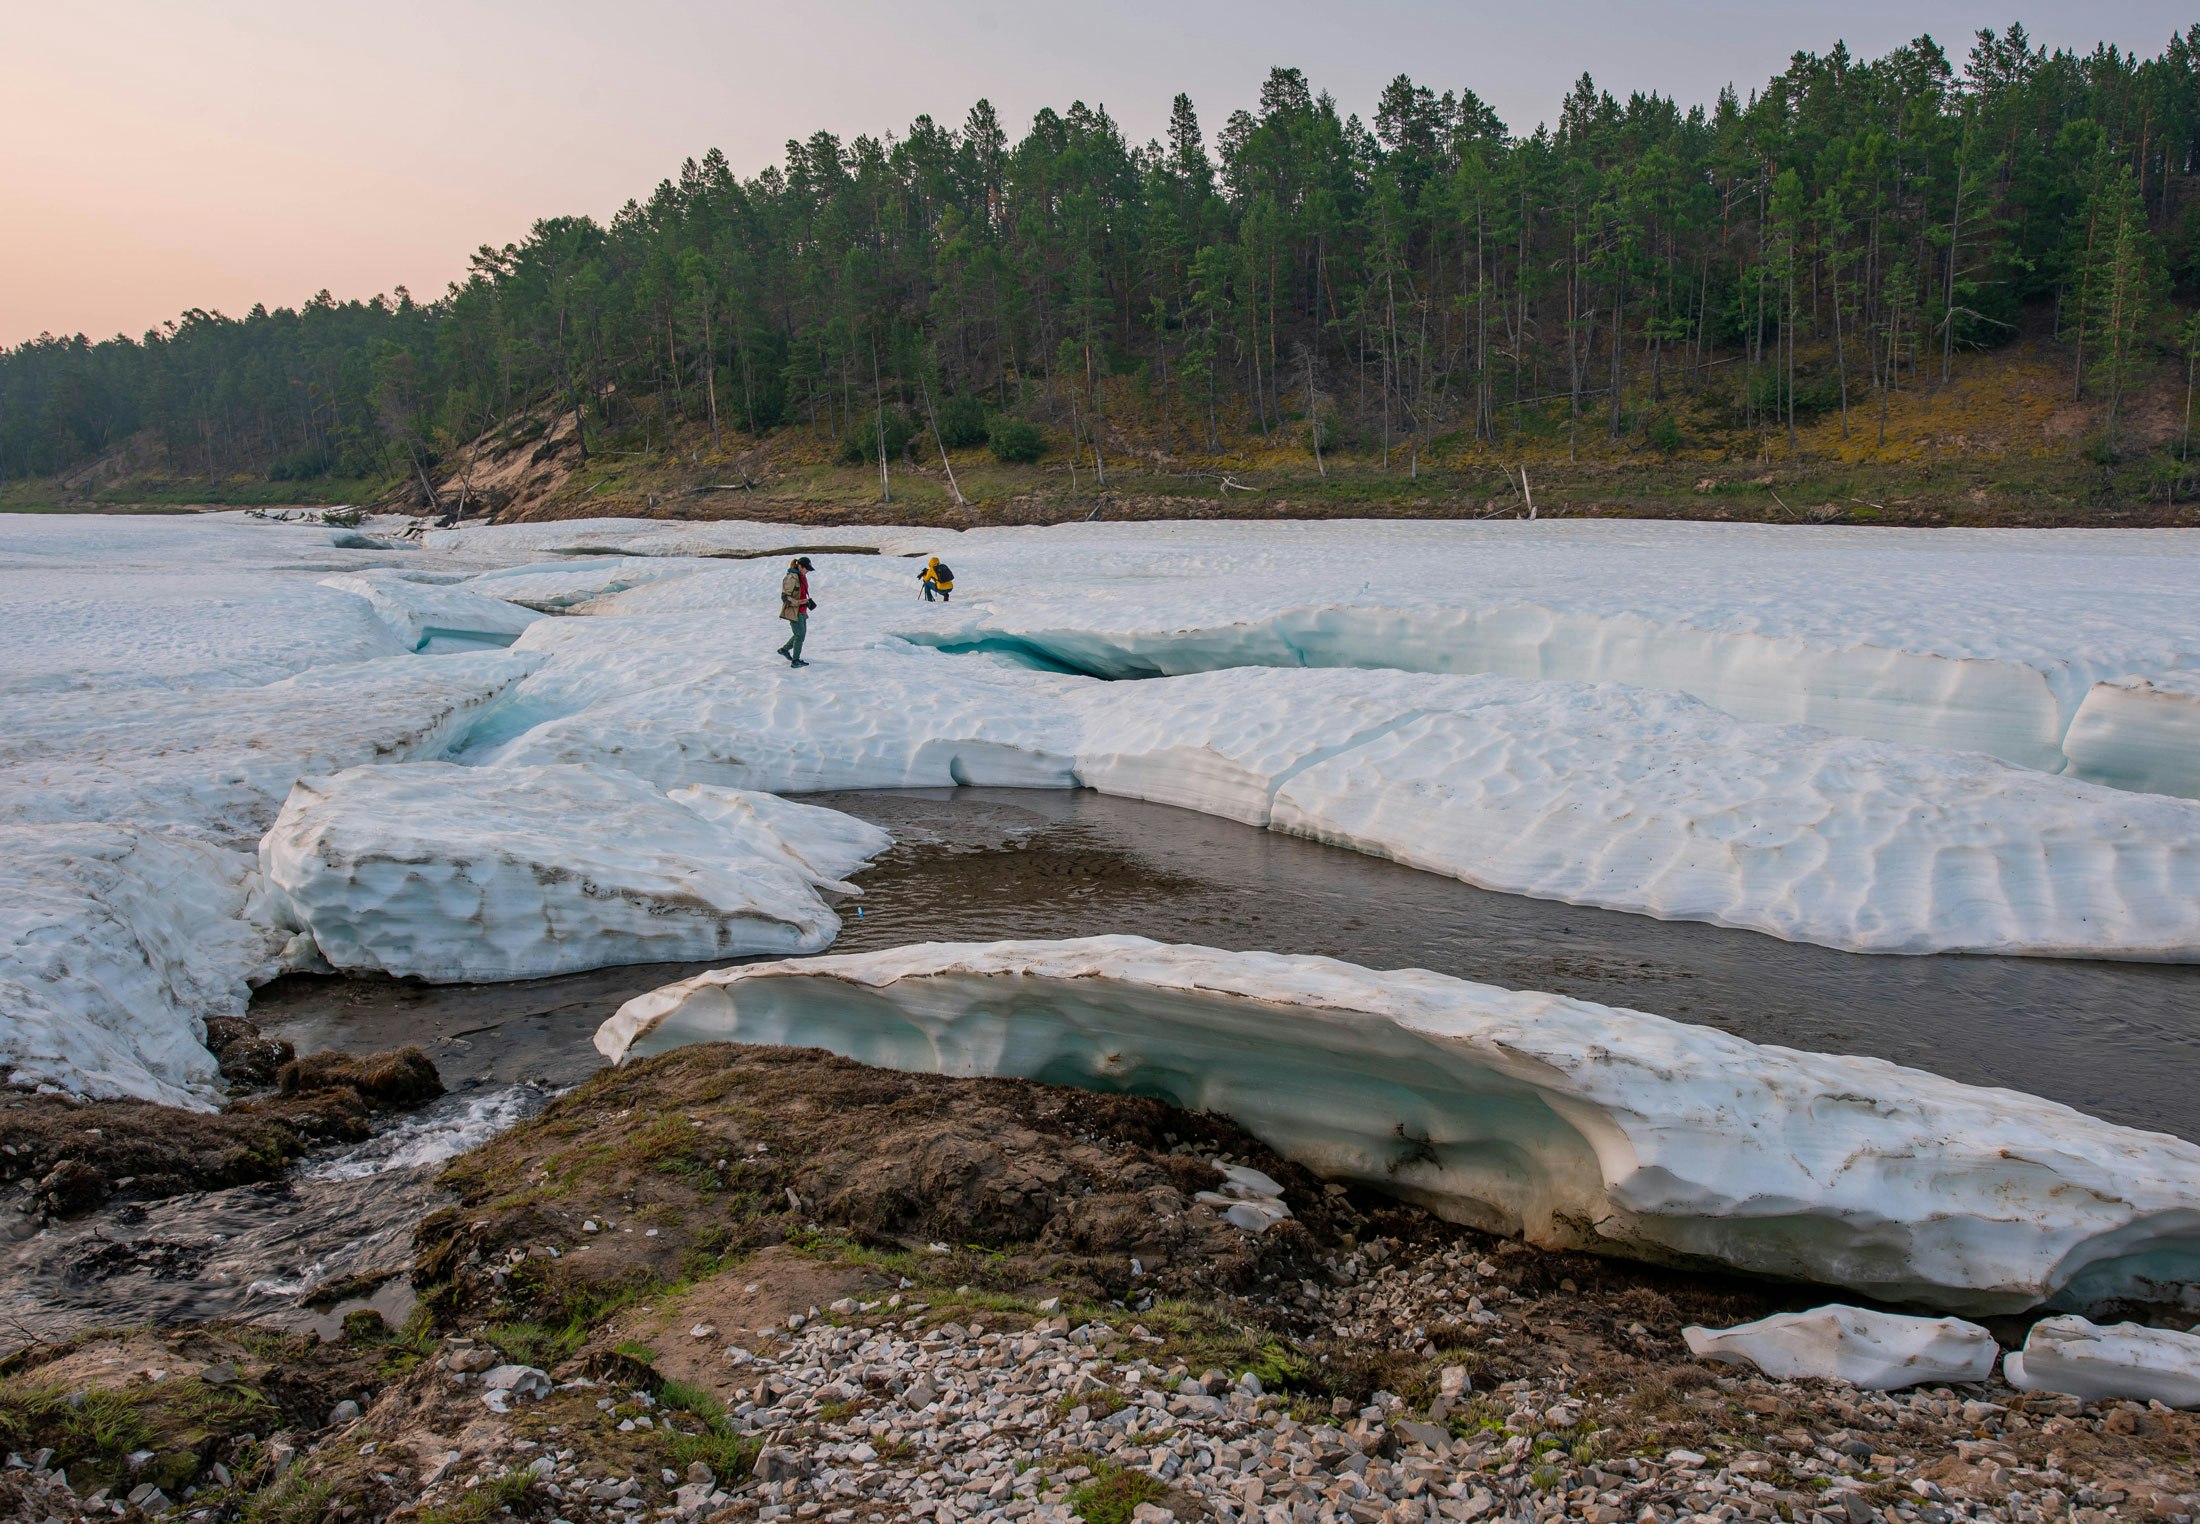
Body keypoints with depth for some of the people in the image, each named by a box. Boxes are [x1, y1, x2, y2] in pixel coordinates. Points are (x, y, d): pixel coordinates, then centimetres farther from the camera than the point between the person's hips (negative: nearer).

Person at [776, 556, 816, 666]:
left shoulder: (802, 577, 9)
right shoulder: (791, 578, -20)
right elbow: (785, 597, -19)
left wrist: (807, 600, 6)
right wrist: (797, 602, -28)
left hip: (801, 610, 10)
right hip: (793, 611, -10)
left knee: (802, 633, 19)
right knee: (800, 634, -6)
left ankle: (784, 649, 36)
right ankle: (795, 661, 2)